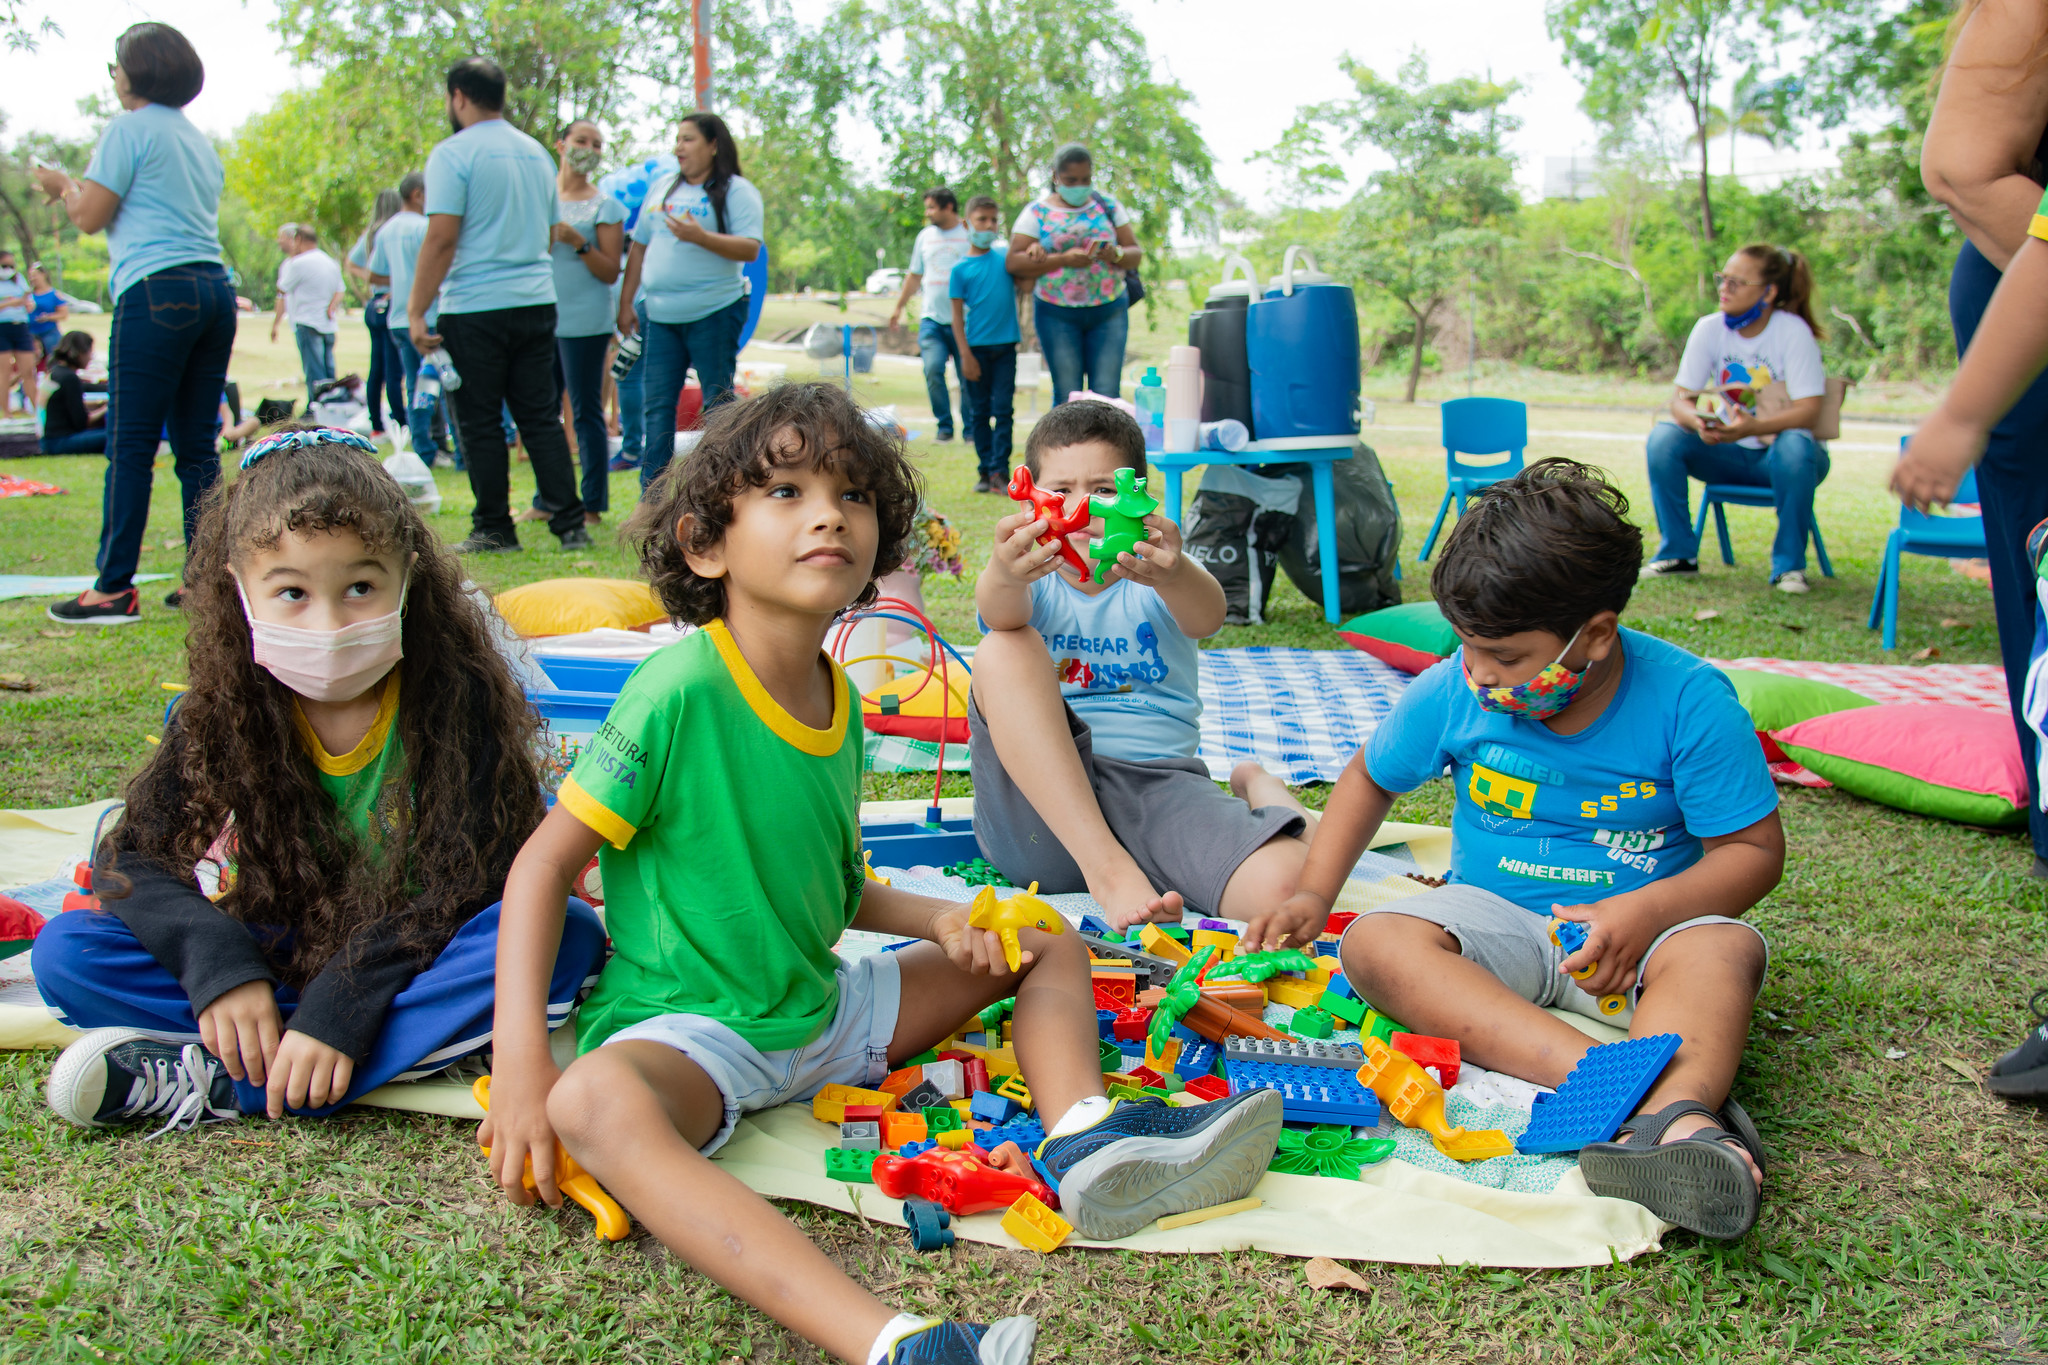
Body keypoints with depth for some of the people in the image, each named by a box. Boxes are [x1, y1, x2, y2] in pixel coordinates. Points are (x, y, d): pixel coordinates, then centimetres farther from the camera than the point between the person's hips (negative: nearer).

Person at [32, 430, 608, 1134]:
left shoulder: (460, 698, -17)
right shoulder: (223, 708, -7)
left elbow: (464, 889, -21)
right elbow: (133, 858, -7)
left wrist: (340, 1008, -31)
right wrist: (218, 966, -26)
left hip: (419, 962, -2)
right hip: (277, 963, 3)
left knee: (568, 933, -32)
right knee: (66, 952, -14)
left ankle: (214, 1082, -30)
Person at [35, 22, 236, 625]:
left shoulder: (129, 128, -2)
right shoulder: (197, 138, 21)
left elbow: (90, 217, -3)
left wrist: (61, 185, 17)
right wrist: (82, 188, 34)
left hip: (157, 291, -8)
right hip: (215, 288, 8)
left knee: (130, 446, -6)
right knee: (197, 445, 8)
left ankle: (114, 588, -5)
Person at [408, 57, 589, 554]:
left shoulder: (453, 154, -8)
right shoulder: (537, 152, 13)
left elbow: (442, 238, -14)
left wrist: (417, 311, -11)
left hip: (475, 308, -6)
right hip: (537, 302, 6)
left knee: (481, 423, 3)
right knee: (542, 417, 8)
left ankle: (494, 530, 8)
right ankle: (570, 526, 5)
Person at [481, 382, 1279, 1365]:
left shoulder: (839, 699, 3)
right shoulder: (682, 691, -18)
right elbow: (547, 859, -16)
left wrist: (940, 920, -3)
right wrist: (519, 1062, -24)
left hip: (824, 1009, 8)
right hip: (684, 1027, -7)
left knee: (1050, 942, 8)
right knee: (595, 1103, -41)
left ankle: (1084, 1136, -23)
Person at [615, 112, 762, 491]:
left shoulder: (736, 190, -2)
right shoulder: (662, 192, 17)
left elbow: (750, 248, -14)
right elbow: (639, 249, 20)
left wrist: (700, 237, -26)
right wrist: (625, 303, 15)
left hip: (714, 313, -6)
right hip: (661, 317, 6)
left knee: (719, 404, -2)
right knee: (655, 405, 4)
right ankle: (651, 499, 8)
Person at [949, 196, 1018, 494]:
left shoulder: (1005, 255, 5)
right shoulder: (961, 269, 0)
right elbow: (957, 315, -1)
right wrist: (965, 354, -8)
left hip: (1005, 346, 1)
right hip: (977, 347, -1)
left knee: (1003, 410, -2)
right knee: (979, 412, 5)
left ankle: (1000, 470, -1)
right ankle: (984, 470, 13)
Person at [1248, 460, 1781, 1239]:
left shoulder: (1688, 701, -14)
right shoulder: (1453, 693, -6)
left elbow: (1753, 849, -10)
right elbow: (1369, 779, 11)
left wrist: (1648, 912, -27)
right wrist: (1313, 895, 1)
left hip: (1630, 937, -2)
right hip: (1495, 916, 2)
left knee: (1725, 948, -35)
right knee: (1374, 943, -29)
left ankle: (1675, 1116, -63)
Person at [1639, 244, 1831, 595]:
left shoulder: (1793, 332, -16)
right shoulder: (1710, 329, -5)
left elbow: (1808, 411, -22)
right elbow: (1680, 400, -7)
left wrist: (1752, 427, -40)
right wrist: (1698, 423, -32)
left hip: (1775, 452, -3)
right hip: (1730, 454, 3)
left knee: (1793, 446, -37)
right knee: (1664, 437, -21)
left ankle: (1789, 564, -19)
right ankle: (1678, 552, -8)